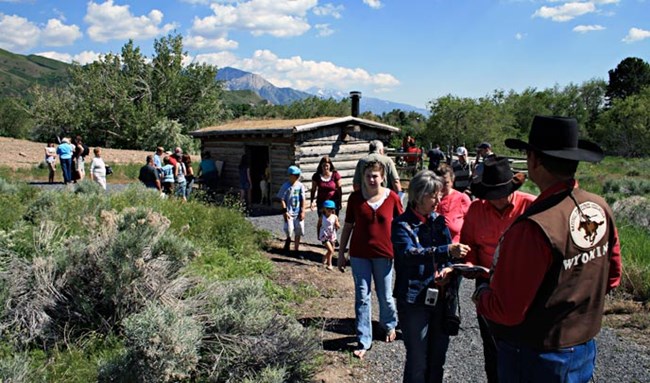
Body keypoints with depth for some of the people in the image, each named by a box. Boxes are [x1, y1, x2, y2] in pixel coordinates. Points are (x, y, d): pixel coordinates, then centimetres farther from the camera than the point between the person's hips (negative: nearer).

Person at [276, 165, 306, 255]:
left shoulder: (300, 186, 2)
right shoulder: (286, 186, -7)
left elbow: (303, 200, 4)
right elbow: (282, 199, -6)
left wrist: (302, 211, -1)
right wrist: (285, 211, -12)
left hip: (298, 213, 3)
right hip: (289, 213, -3)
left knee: (298, 232, 6)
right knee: (289, 229, -18)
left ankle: (296, 250, 19)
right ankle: (288, 239, 16)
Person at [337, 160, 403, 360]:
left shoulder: (392, 197, -6)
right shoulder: (355, 198, -3)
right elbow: (348, 226, 3)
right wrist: (341, 253, 4)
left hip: (383, 254, 0)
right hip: (359, 255, 1)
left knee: (385, 296, 13)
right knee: (362, 297, 4)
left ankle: (390, 325, 43)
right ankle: (364, 341, 13)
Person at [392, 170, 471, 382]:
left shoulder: (439, 221, 7)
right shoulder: (402, 224, -10)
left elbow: (450, 256, 12)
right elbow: (410, 254, -27)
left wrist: (450, 269, -11)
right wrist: (447, 251, -39)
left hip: (443, 299, 5)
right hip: (414, 300, -5)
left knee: (437, 360, 17)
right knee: (417, 363, 4)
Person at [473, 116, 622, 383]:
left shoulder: (533, 227, -31)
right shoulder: (600, 209, -6)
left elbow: (507, 311, -25)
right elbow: (611, 277, 9)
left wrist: (480, 296, -6)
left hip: (535, 361, -7)